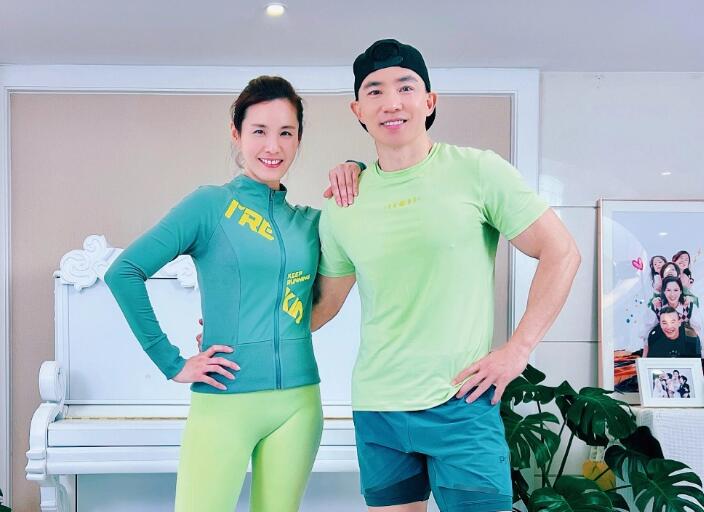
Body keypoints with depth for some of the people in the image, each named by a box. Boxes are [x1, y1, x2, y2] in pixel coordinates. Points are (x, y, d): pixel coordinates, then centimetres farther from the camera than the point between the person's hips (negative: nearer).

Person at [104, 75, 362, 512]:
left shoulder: (310, 221, 10)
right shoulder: (211, 205, -2)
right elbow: (124, 273, -8)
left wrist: (355, 170, 3)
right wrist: (172, 364, -9)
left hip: (298, 402, 4)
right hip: (223, 400, -4)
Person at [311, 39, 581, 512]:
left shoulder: (477, 171, -6)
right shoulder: (342, 205, 6)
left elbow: (561, 253, -3)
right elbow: (325, 303, 16)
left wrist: (518, 349, -9)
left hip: (460, 405, -3)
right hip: (375, 409, 4)